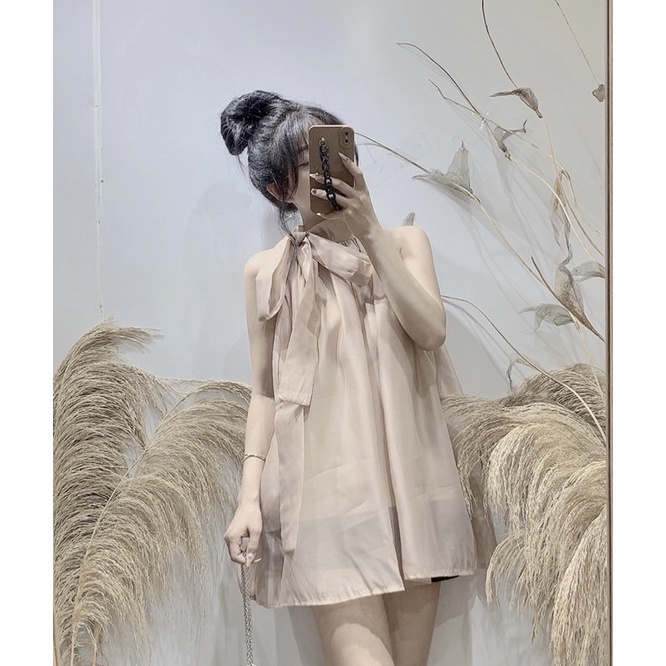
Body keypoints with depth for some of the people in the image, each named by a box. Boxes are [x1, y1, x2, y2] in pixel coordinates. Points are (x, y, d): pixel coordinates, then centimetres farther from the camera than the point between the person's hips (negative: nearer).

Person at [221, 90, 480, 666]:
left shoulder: (403, 241, 10)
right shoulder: (266, 272, 6)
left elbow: (430, 330, -7)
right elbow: (265, 392, 7)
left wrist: (370, 232, -12)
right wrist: (250, 495, -3)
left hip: (411, 483, 2)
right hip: (329, 492, -2)